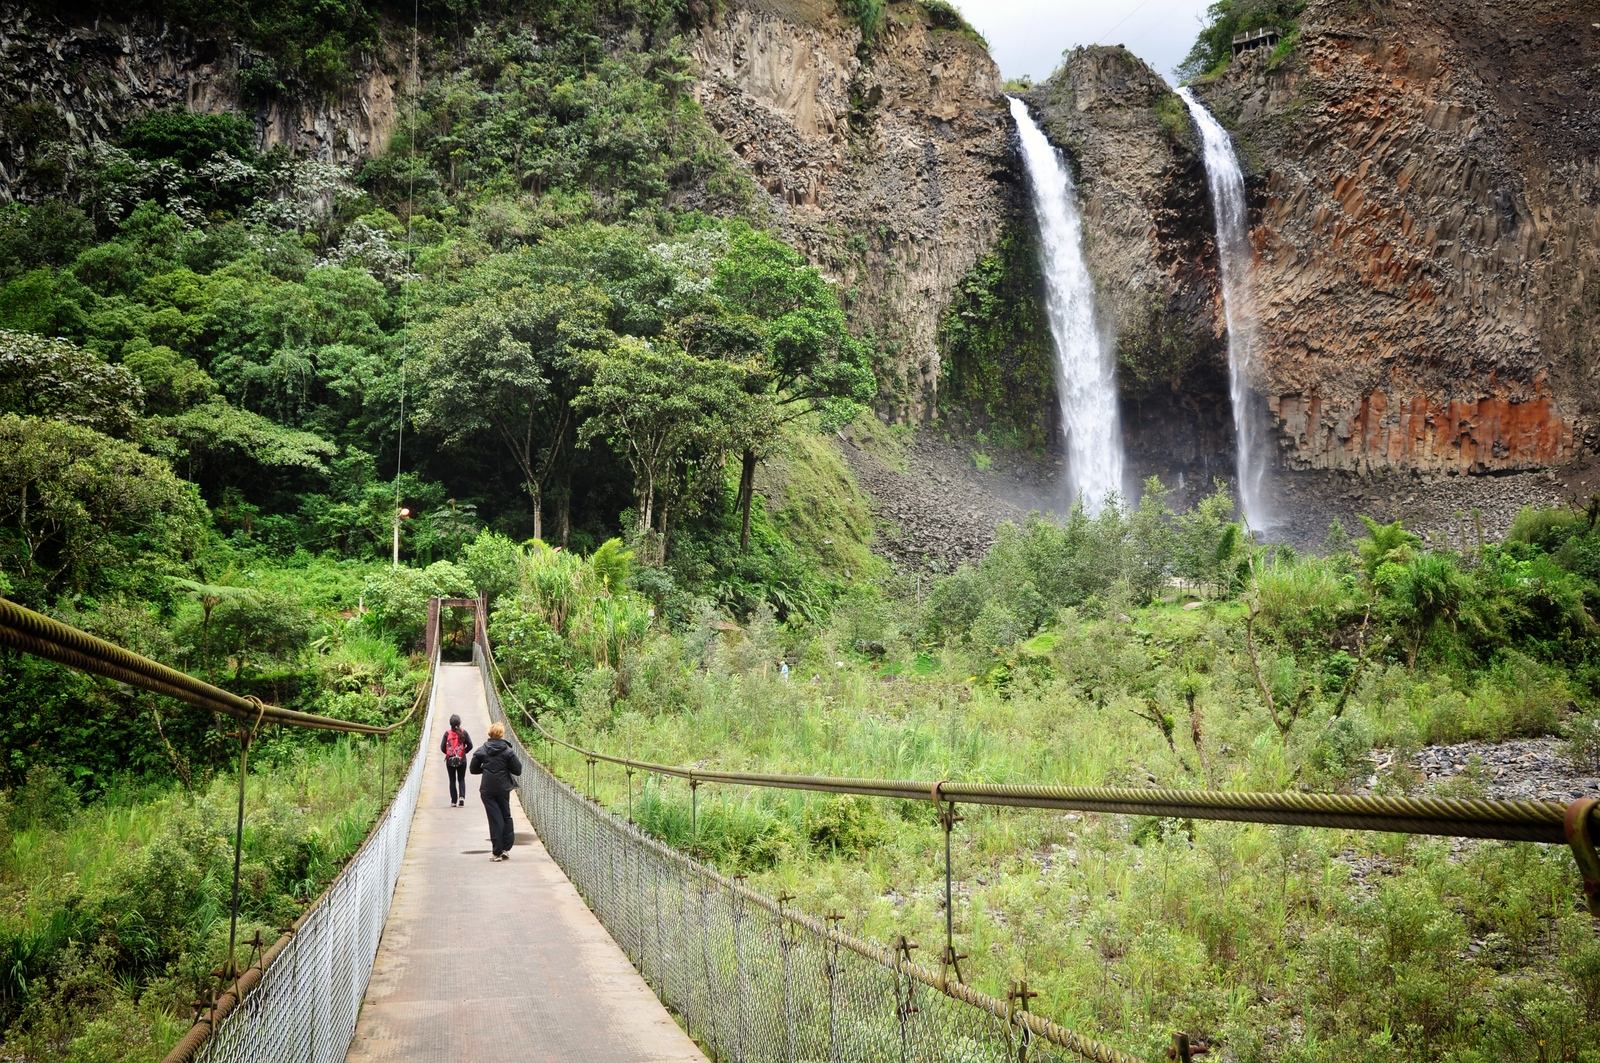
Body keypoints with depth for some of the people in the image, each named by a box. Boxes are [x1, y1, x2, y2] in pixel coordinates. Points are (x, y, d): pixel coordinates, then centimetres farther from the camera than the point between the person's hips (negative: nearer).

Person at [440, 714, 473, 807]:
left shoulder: (447, 733, -7)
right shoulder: (464, 733, -6)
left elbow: (442, 747, -8)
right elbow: (470, 746, -6)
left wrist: (448, 753, 11)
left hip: (450, 760, 0)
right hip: (462, 760, 0)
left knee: (452, 780, 10)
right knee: (461, 779, 12)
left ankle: (454, 801, 9)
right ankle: (462, 796, -10)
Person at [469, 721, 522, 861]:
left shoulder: (481, 751, -4)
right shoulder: (508, 751, -8)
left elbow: (473, 769, 3)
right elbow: (518, 770, -7)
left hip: (487, 790, 0)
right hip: (503, 789, 0)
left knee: (495, 819, 3)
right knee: (506, 816, 16)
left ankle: (497, 852, 2)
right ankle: (506, 848, 14)